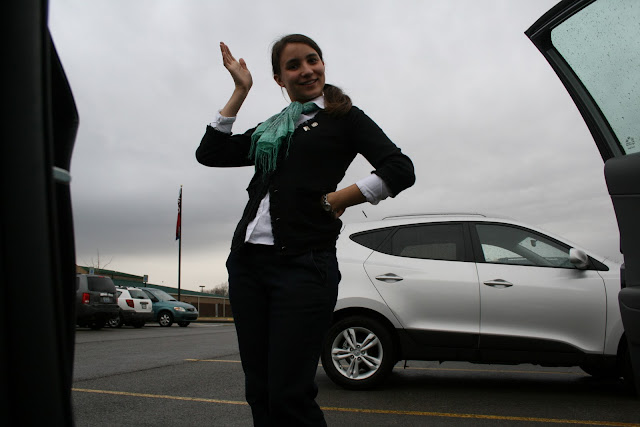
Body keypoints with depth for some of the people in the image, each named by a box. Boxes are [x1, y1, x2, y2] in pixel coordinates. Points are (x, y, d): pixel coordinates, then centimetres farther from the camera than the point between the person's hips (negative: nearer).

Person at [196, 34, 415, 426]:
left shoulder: (344, 117, 8)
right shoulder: (268, 129, 22)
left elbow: (401, 170, -3)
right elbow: (209, 152, 15)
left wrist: (335, 200, -6)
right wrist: (241, 90, 16)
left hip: (303, 262, -6)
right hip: (248, 260, 6)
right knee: (260, 393, 10)